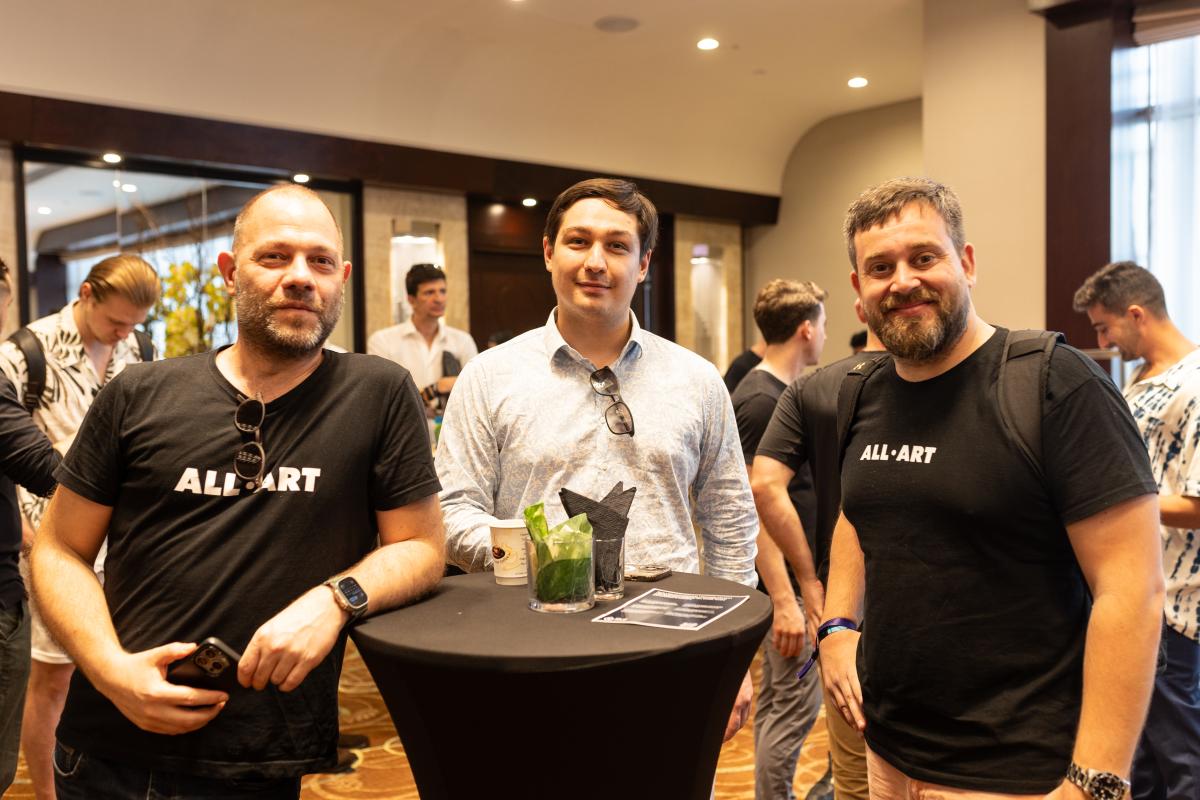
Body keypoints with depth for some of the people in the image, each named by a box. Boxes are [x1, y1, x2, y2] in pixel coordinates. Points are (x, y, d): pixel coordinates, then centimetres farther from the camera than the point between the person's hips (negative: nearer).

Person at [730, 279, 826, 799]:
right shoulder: (760, 401, -19)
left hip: (799, 571, 10)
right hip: (785, 579, -10)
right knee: (796, 705, -2)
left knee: (777, 700, 17)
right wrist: (784, 599, -24)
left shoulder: (786, 394, 11)